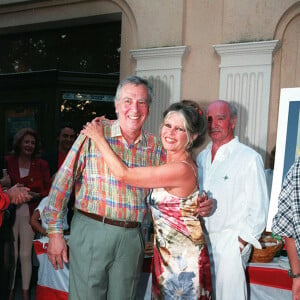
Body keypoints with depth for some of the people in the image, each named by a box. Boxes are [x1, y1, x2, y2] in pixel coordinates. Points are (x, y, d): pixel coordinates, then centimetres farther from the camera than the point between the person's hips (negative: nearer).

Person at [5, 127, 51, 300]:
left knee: (26, 255, 4)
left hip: (30, 214, 0)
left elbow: (49, 189, 7)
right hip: (10, 213, 0)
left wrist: (37, 195, -12)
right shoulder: (7, 162, 4)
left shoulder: (41, 165, 7)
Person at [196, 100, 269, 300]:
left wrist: (240, 244, -10)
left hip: (230, 245, -5)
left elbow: (259, 209, -8)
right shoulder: (202, 157, 12)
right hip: (200, 242, 6)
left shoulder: (249, 158, -7)